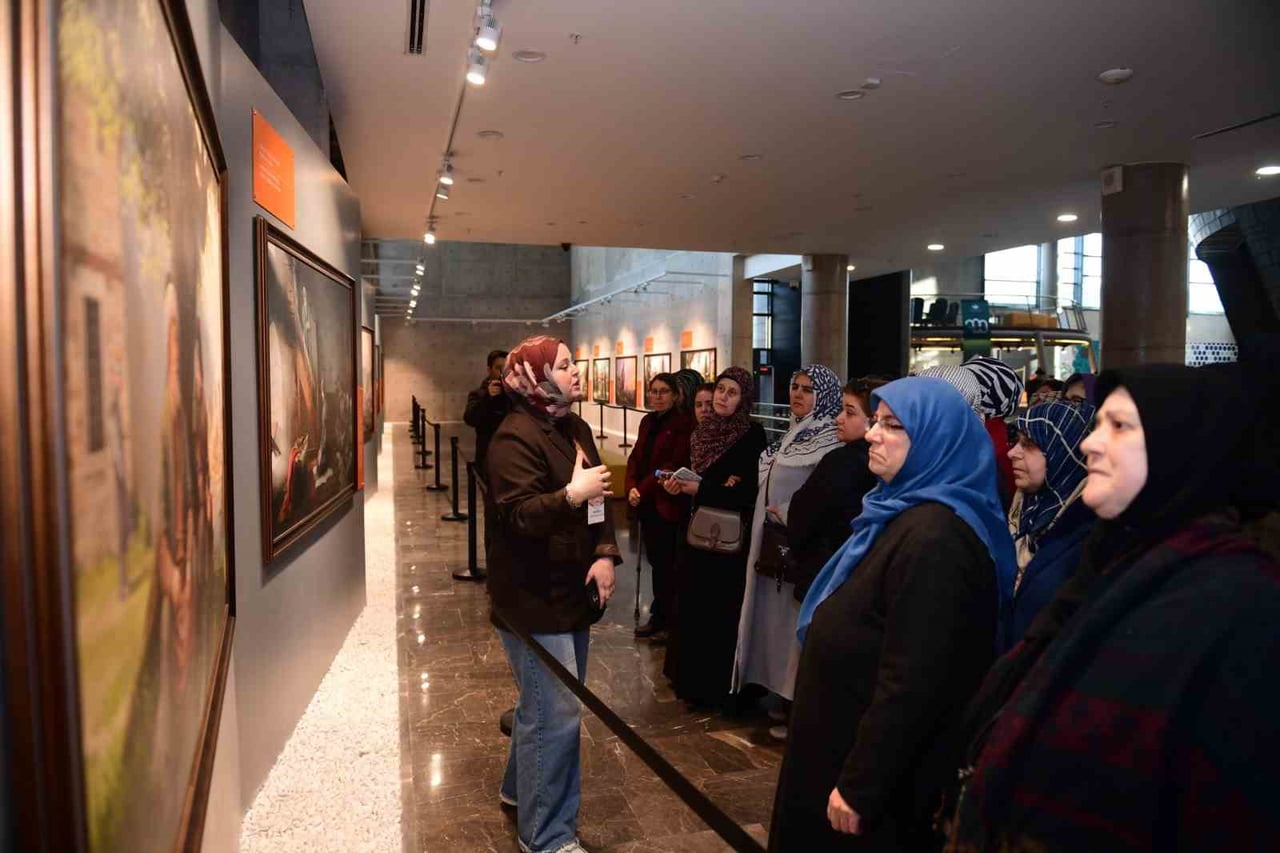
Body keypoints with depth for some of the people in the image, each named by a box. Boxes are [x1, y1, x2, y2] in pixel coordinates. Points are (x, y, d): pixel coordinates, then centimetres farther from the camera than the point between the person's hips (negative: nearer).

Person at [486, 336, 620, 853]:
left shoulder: (576, 429, 11)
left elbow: (600, 497, 14)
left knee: (544, 703, 21)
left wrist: (605, 554, 0)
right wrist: (571, 495, -33)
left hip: (573, 590, 9)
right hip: (534, 597, -9)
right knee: (555, 714, -4)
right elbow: (518, 517, -23)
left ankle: (520, 787, 42)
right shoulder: (516, 436, -16)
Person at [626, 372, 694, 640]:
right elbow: (635, 458, 10)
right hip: (645, 503, 7)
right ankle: (659, 617, 25)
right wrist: (631, 488, -6)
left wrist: (643, 489, -15)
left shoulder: (684, 423, -11)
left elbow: (675, 465, -16)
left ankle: (662, 619, 15)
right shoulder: (647, 421, 12)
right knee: (655, 560, 13)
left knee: (665, 562, 2)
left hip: (668, 503, -7)